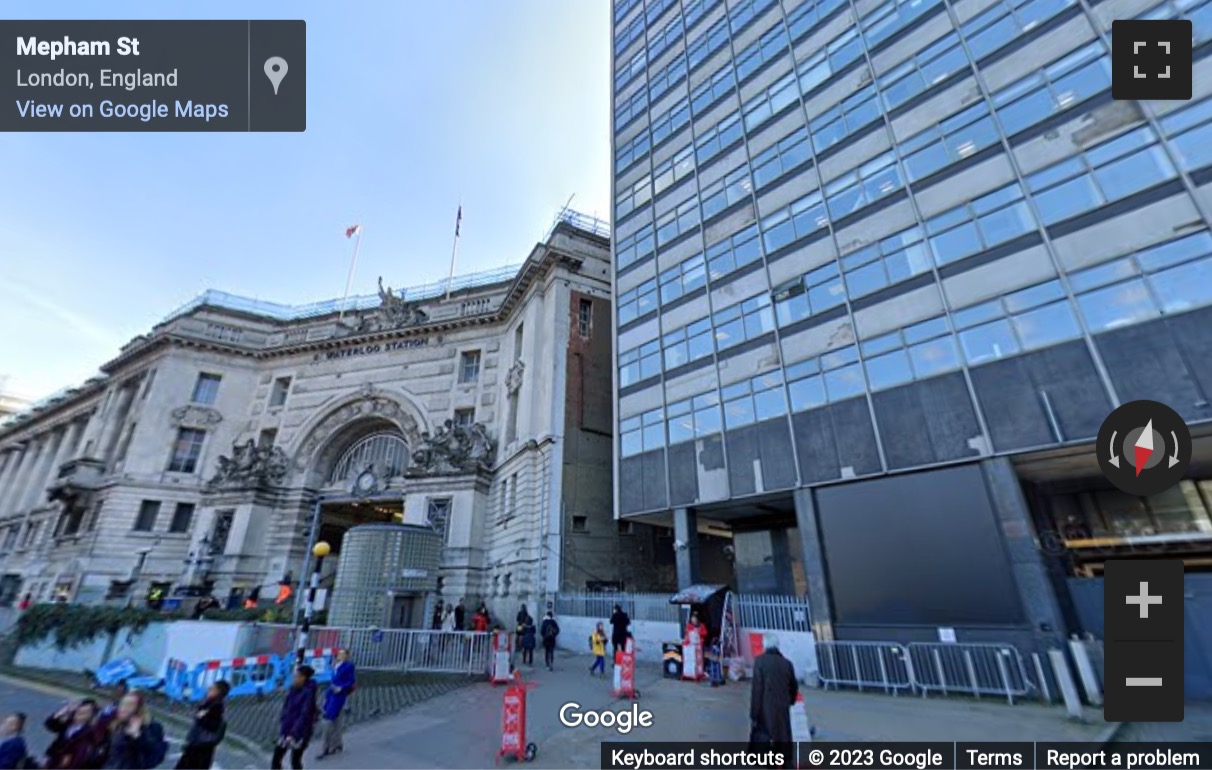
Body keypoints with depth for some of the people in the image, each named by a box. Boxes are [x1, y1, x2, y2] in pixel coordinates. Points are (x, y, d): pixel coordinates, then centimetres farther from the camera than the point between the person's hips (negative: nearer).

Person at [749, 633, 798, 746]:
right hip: (783, 711, 4)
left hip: (765, 711, -4)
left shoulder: (760, 661, -10)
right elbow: (794, 687, 13)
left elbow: (756, 690, -13)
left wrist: (753, 714, -7)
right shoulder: (787, 663, 2)